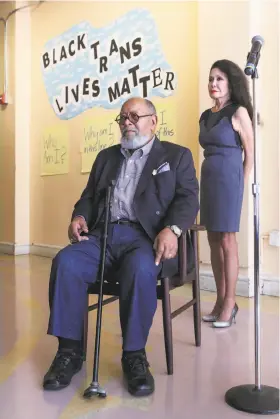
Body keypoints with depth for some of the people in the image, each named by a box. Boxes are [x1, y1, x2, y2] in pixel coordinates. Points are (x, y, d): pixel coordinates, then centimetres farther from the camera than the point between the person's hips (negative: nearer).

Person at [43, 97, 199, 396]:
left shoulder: (177, 156, 14)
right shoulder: (106, 156, 27)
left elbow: (188, 198, 0)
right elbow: (89, 196, 23)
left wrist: (172, 229, -20)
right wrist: (79, 216, -1)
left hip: (144, 236, -3)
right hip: (102, 234, 4)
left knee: (140, 269, -36)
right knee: (66, 262, -25)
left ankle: (134, 355, -17)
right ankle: (69, 350, -12)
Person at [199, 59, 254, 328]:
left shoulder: (238, 112, -5)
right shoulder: (205, 116, 13)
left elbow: (249, 153, -5)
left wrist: (241, 185, -5)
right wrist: (207, 178, 10)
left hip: (228, 178, -7)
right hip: (208, 178, 7)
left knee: (227, 240, -4)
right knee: (213, 240, 8)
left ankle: (230, 303, 7)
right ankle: (220, 300, 18)